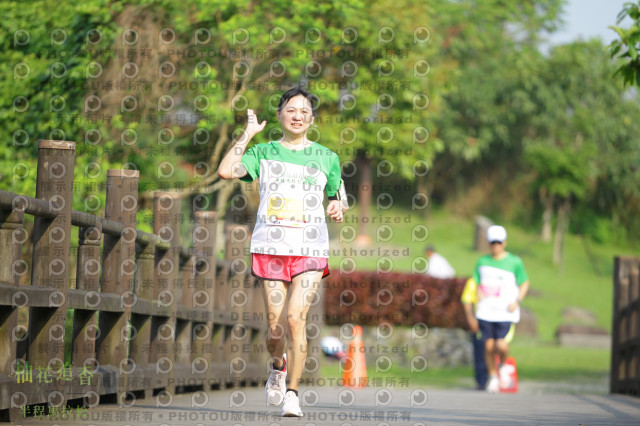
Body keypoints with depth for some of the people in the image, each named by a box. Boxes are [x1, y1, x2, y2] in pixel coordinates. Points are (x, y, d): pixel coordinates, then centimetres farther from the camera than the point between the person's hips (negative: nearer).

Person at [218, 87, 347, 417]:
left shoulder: (326, 158, 10)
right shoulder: (263, 153, 7)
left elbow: (338, 199, 21)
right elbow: (226, 170, -10)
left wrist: (338, 209, -3)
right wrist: (248, 133, -4)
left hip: (311, 251, 0)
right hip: (270, 249, 0)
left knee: (296, 318, -17)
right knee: (276, 326, 1)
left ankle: (292, 393, -8)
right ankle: (278, 367, 35)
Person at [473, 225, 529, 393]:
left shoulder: (514, 262, 2)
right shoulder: (482, 262, 10)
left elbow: (524, 283, 8)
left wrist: (517, 302, -5)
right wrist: (480, 302, 4)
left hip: (505, 312, -3)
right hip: (486, 311, 3)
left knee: (501, 345, -16)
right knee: (489, 345, -1)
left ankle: (502, 365, 16)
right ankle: (493, 377, 16)